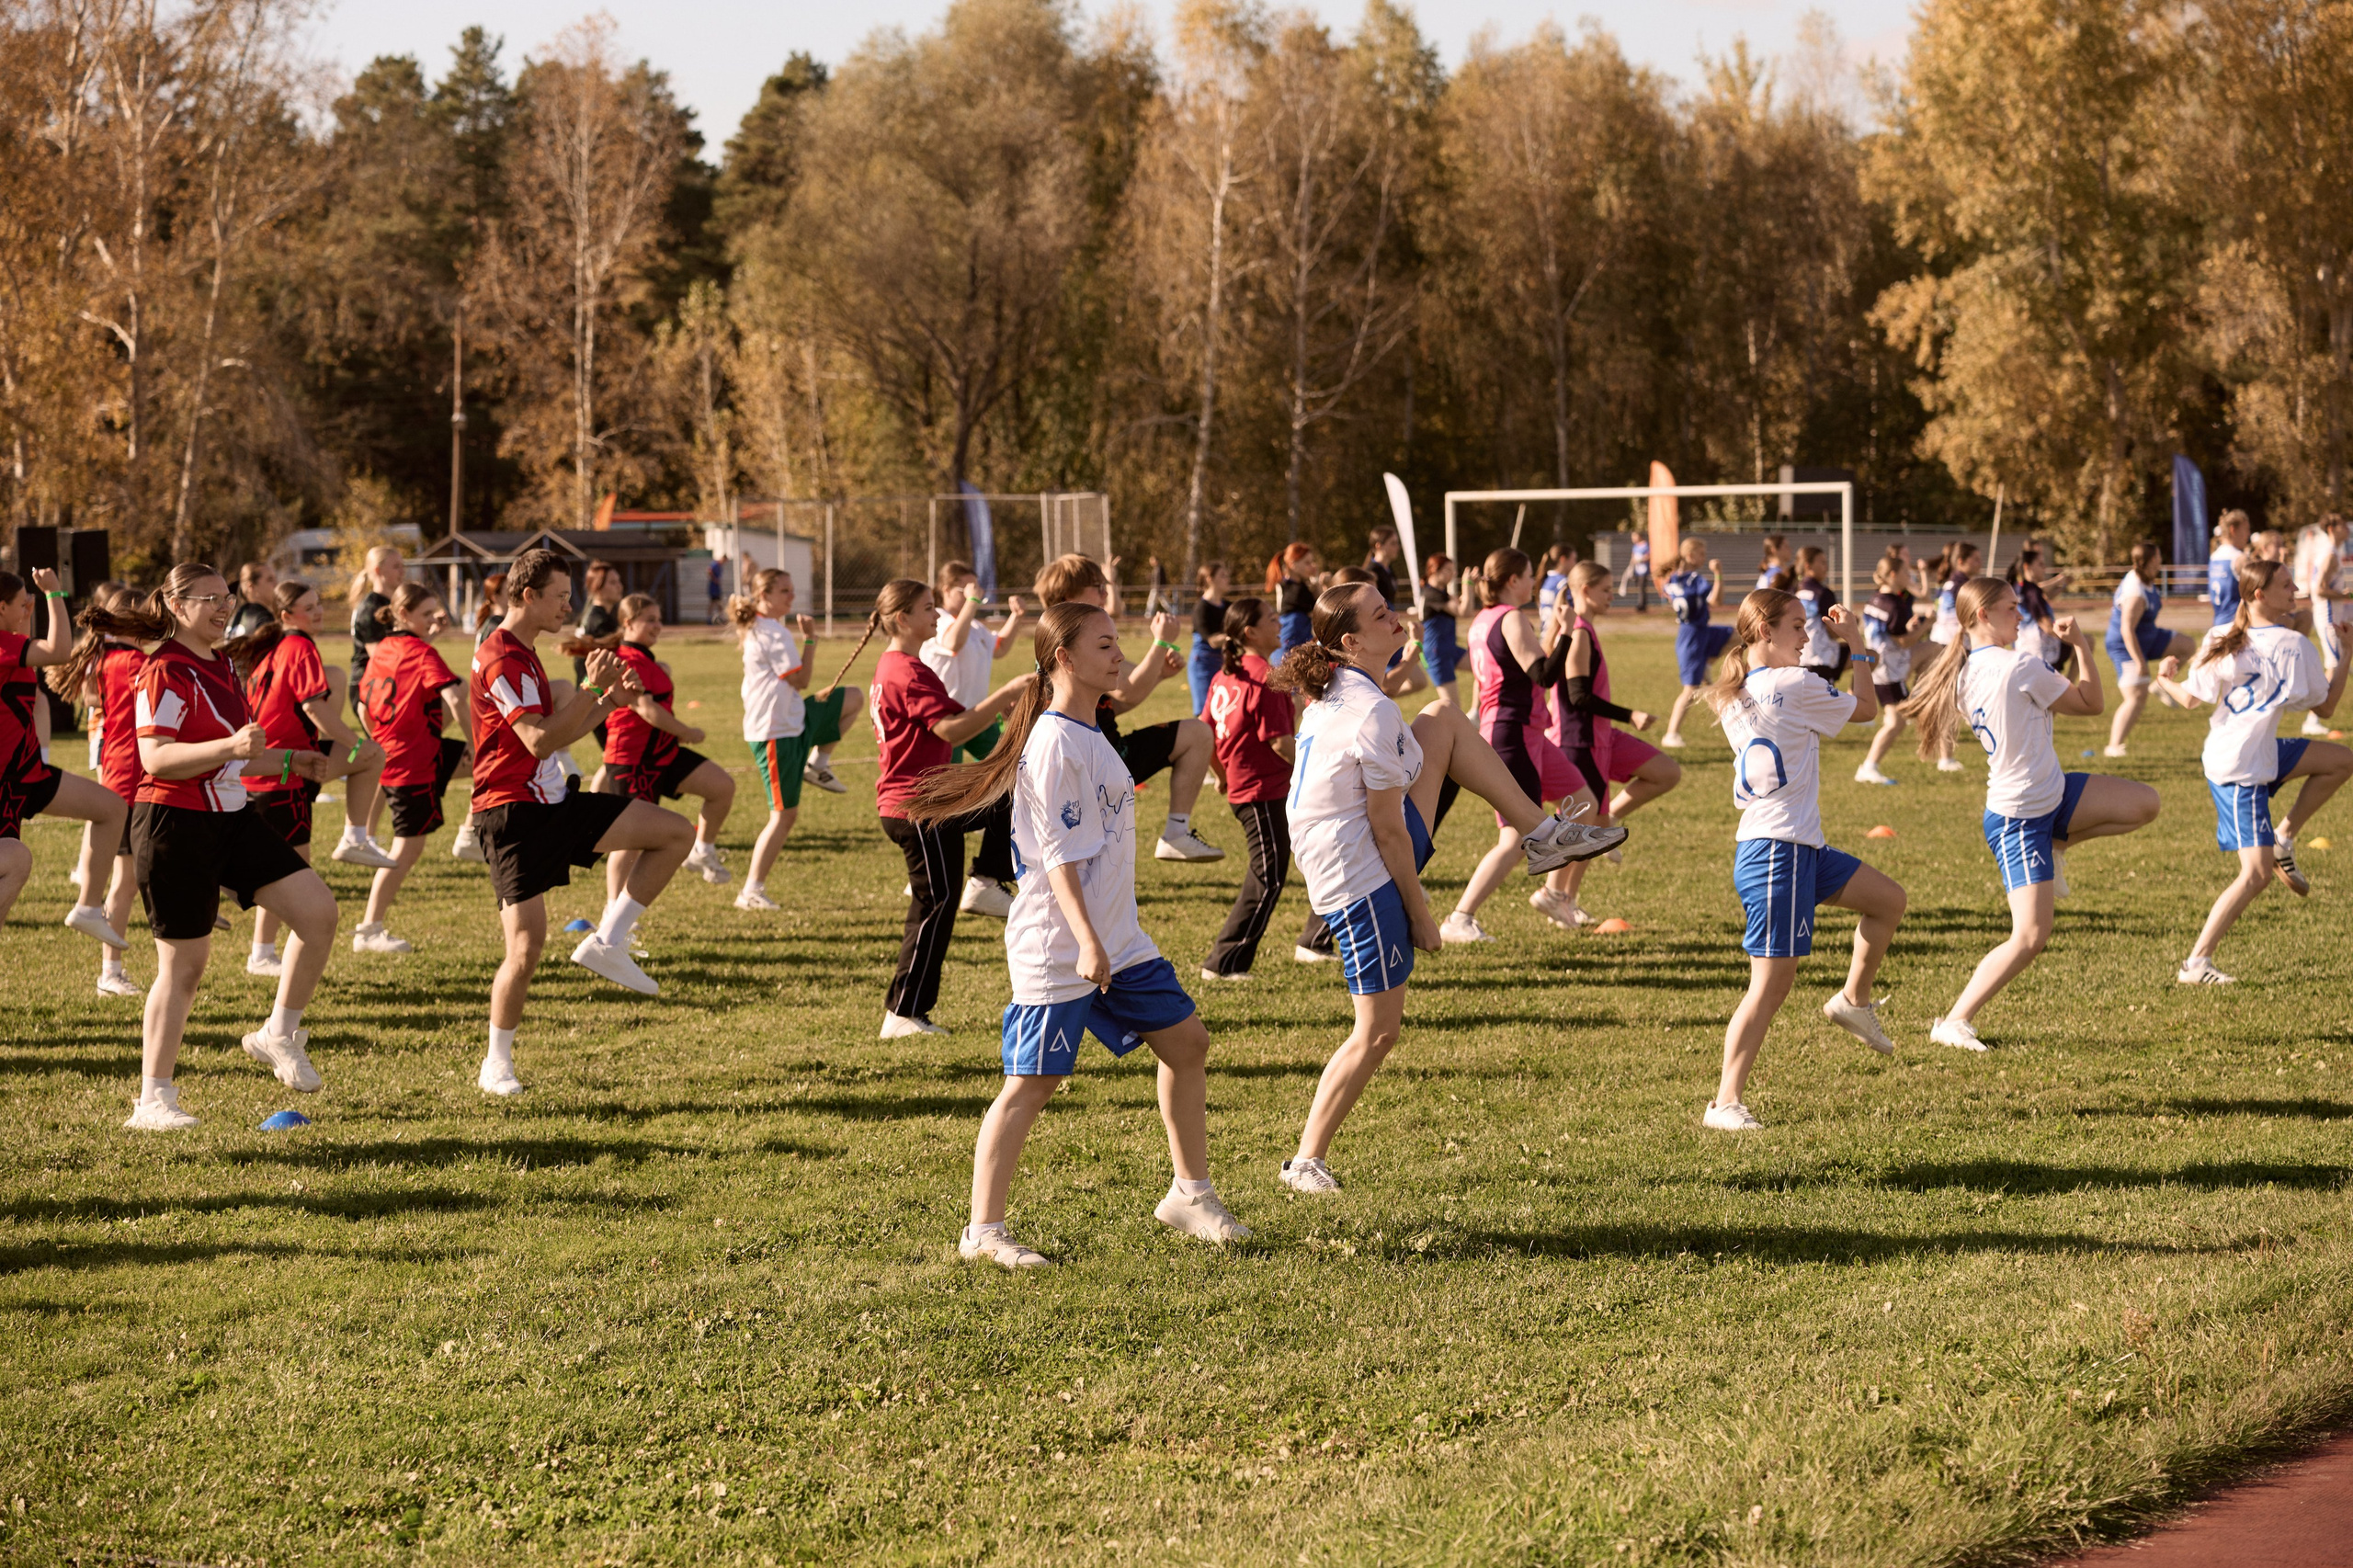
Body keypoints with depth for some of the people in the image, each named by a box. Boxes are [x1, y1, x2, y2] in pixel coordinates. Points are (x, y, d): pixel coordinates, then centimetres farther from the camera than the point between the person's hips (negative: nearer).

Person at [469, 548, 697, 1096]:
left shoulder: (524, 655, 17)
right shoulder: (501, 659, -16)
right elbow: (539, 740, -24)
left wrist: (606, 703, 9)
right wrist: (590, 688, -22)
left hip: (554, 802, 9)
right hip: (513, 813, -9)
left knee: (677, 832, 1)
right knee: (526, 950, -13)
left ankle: (606, 943, 4)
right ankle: (497, 1065, 6)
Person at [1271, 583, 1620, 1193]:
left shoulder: (1330, 691, 3)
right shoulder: (1375, 716, -26)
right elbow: (1388, 831, -20)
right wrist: (1420, 913, -9)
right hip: (1363, 880, -10)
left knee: (1445, 719, 14)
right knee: (1378, 1032, -3)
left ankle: (1540, 835, 19)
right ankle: (1306, 1163, 4)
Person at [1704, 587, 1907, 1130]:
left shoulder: (1736, 695, 11)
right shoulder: (1795, 686, -13)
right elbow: (1865, 709, 2)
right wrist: (1855, 644, 12)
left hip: (1799, 847, 10)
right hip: (1778, 851, -10)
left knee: (1888, 899, 20)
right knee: (1773, 982, -8)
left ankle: (1854, 1001, 28)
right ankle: (1726, 1103, -8)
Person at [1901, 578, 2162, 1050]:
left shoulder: (1965, 671, 4)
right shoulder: (2020, 666, -22)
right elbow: (2091, 704, -8)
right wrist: (2081, 644, 0)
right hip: (2018, 818, -9)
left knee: (2144, 804, 4)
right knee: (2030, 937, -11)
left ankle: (2055, 847, 19)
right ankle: (1954, 1022, -4)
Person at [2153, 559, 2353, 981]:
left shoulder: (2221, 639, -1)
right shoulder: (2294, 646, -15)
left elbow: (2190, 698, -1)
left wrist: (2165, 678, 19)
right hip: (2241, 768, -8)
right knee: (2256, 874, -9)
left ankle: (2283, 838, 17)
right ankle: (2196, 963, -9)